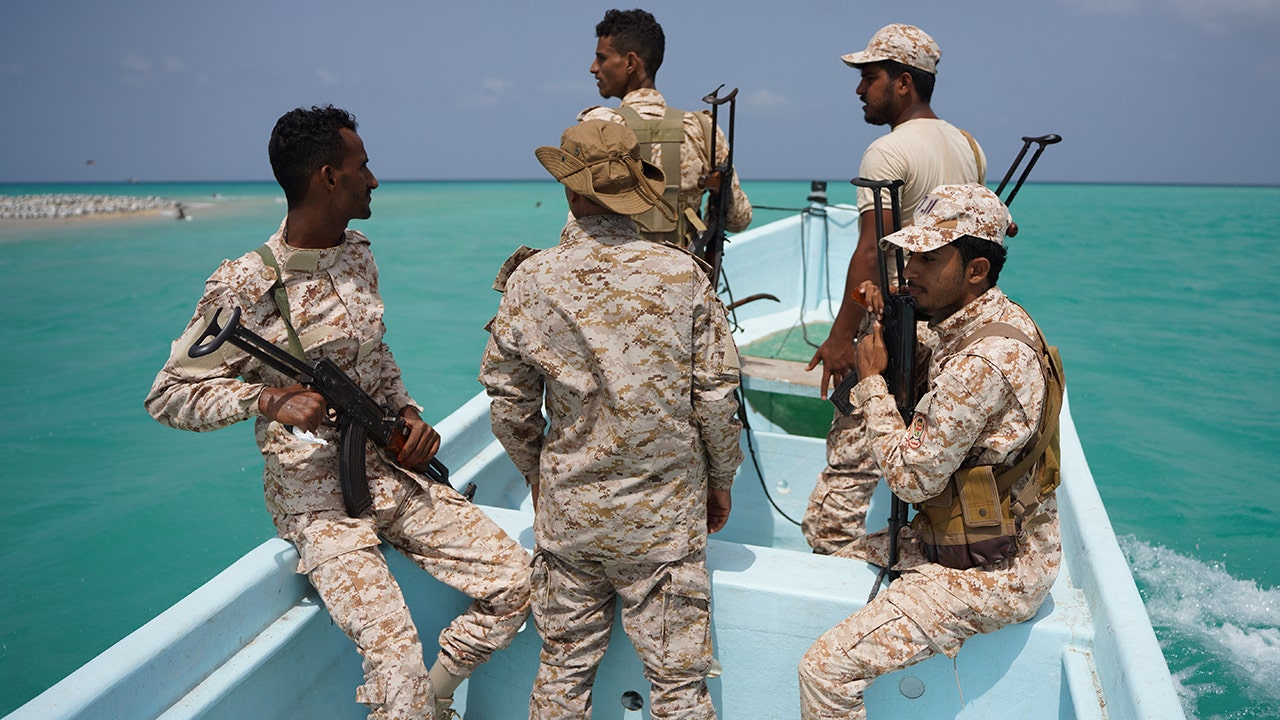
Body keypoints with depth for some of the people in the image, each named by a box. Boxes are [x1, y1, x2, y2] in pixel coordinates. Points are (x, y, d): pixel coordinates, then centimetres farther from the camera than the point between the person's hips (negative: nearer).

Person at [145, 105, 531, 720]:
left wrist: (408, 415, 3)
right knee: (397, 657, -21)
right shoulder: (244, 286, -14)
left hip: (393, 472, 7)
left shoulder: (359, 258, 7)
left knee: (511, 580, -2)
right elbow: (168, 396, -9)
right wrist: (270, 398, -24)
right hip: (318, 500, -6)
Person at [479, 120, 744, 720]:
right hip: (666, 510, -1)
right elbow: (717, 393, -6)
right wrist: (720, 483, 9)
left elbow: (509, 403, 1)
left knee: (564, 667, 19)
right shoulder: (683, 274, -10)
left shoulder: (529, 282, -6)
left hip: (567, 510, 2)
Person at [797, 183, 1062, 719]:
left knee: (826, 669, -18)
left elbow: (912, 477, -24)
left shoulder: (983, 361, -28)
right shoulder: (995, 322, 5)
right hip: (960, 539, 11)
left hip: (990, 574, -10)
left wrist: (871, 380, -14)